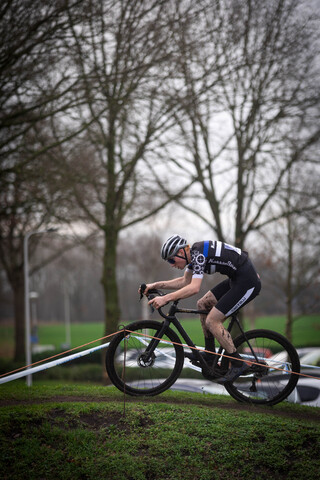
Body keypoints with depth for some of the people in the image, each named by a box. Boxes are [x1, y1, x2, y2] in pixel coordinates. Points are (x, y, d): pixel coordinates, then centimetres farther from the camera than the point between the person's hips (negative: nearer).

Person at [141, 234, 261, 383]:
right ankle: (209, 355, 21)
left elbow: (194, 288, -30)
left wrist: (165, 299, -28)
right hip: (236, 279, 10)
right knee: (203, 304, 13)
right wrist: (155, 285, 15)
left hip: (248, 282, -10)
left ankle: (238, 364, -3)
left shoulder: (198, 254, -19)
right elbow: (185, 282, 22)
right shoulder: (193, 253, 10)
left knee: (212, 321, -9)